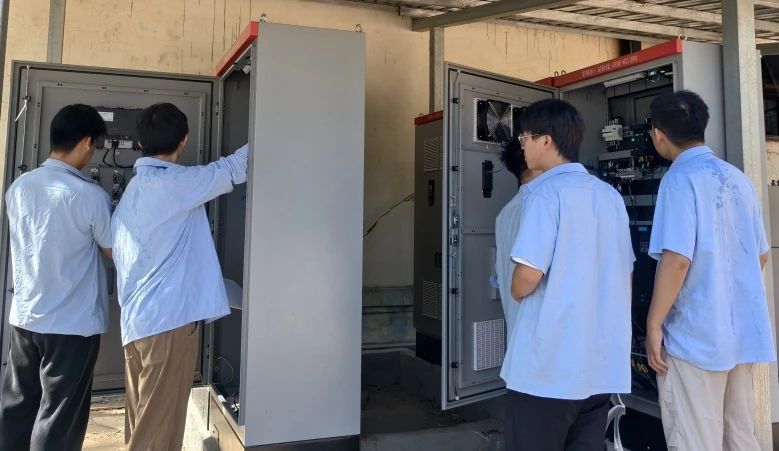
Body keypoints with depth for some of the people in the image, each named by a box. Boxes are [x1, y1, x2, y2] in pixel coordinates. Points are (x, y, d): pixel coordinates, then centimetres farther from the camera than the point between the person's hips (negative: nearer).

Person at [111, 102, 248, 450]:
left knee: (143, 421, 17)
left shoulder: (132, 190, 15)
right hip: (169, 319, -9)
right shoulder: (175, 182, -12)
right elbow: (235, 168, -8)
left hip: (137, 321, 9)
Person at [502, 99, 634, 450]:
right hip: (603, 362, 7)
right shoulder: (611, 195, 10)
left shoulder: (547, 191, -11)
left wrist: (516, 292, 2)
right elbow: (626, 273, 15)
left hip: (548, 363, -7)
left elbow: (529, 275, -19)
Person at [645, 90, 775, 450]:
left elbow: (677, 260, -22)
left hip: (694, 335, -8)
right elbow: (760, 255, 17)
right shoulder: (737, 178, 10)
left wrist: (654, 324, -14)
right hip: (742, 332, 8)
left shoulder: (681, 178, -13)